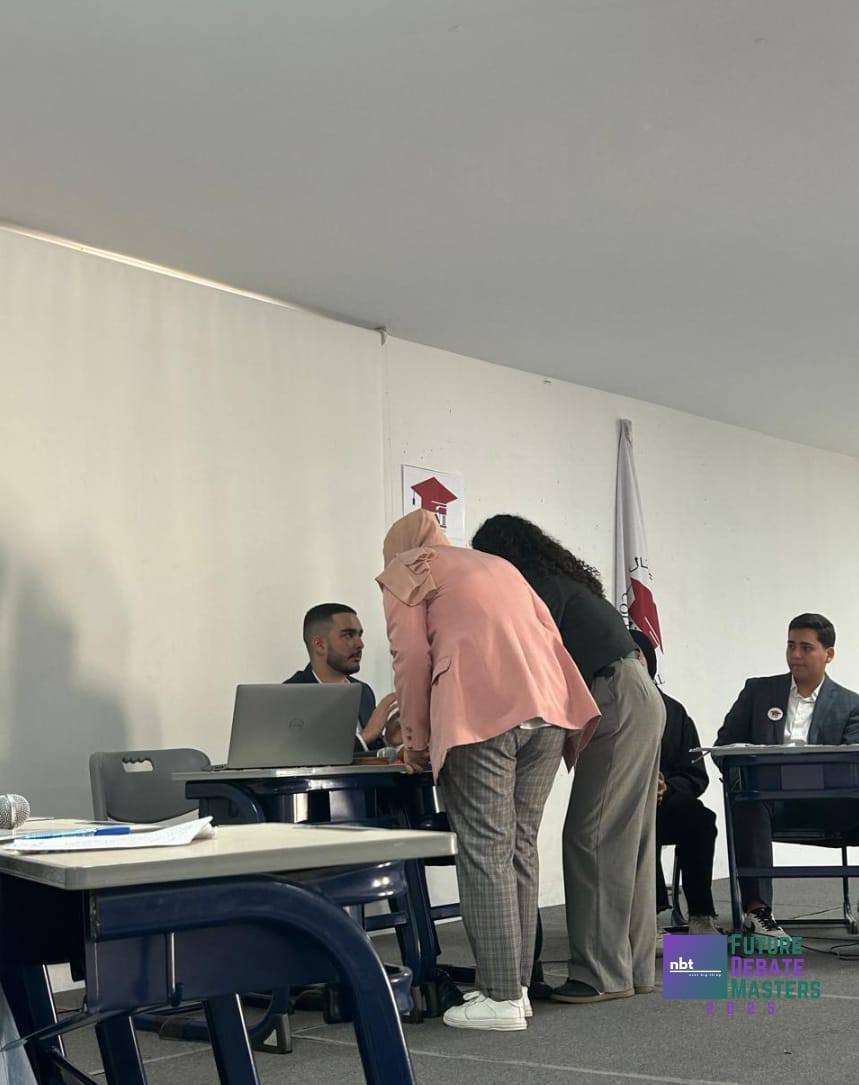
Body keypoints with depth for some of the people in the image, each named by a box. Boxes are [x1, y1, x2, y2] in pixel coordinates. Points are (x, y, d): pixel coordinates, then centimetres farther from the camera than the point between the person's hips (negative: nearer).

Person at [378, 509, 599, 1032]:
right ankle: (516, 986, 14)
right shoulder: (499, 565, 31)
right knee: (520, 849, 11)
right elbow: (549, 635, 25)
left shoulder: (407, 570, 13)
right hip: (546, 712, 6)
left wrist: (417, 740, 10)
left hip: (481, 717, -6)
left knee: (485, 853, -4)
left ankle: (501, 998, -5)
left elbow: (412, 658, 3)